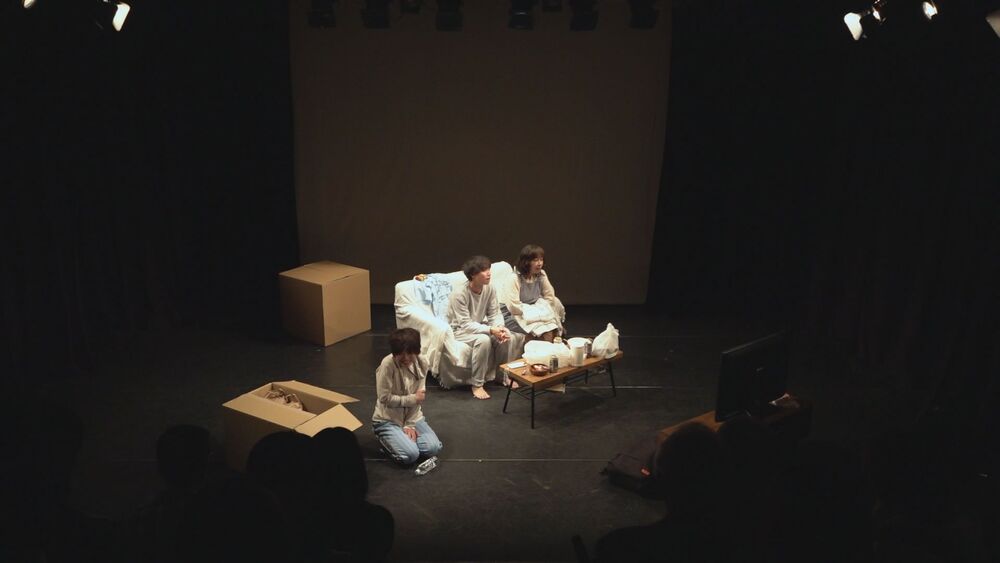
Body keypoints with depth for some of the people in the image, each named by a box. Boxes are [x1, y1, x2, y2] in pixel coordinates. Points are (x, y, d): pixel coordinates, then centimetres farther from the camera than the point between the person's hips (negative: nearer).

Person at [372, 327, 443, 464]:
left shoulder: (422, 362, -8)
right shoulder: (387, 364, -23)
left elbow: (419, 396, -5)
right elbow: (385, 398, -21)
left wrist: (410, 425, -10)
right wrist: (413, 399, -16)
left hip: (413, 416, 5)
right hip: (388, 419, -4)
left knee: (433, 448, -15)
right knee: (410, 455, -22)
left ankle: (406, 437, 13)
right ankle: (385, 438, 8)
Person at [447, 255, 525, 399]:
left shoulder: (489, 290, -8)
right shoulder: (459, 294, -26)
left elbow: (495, 314, -3)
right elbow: (466, 324, -27)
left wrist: (500, 327, -26)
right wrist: (490, 330, -37)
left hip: (479, 327, 6)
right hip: (461, 331, -6)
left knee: (509, 337, -16)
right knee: (483, 340, -35)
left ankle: (507, 375, 4)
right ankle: (476, 385, -22)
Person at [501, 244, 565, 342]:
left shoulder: (541, 275, -2)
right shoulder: (516, 279, -21)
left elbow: (550, 297, 5)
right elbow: (513, 306, -26)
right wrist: (536, 310, -19)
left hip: (532, 311, 7)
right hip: (511, 315, -6)